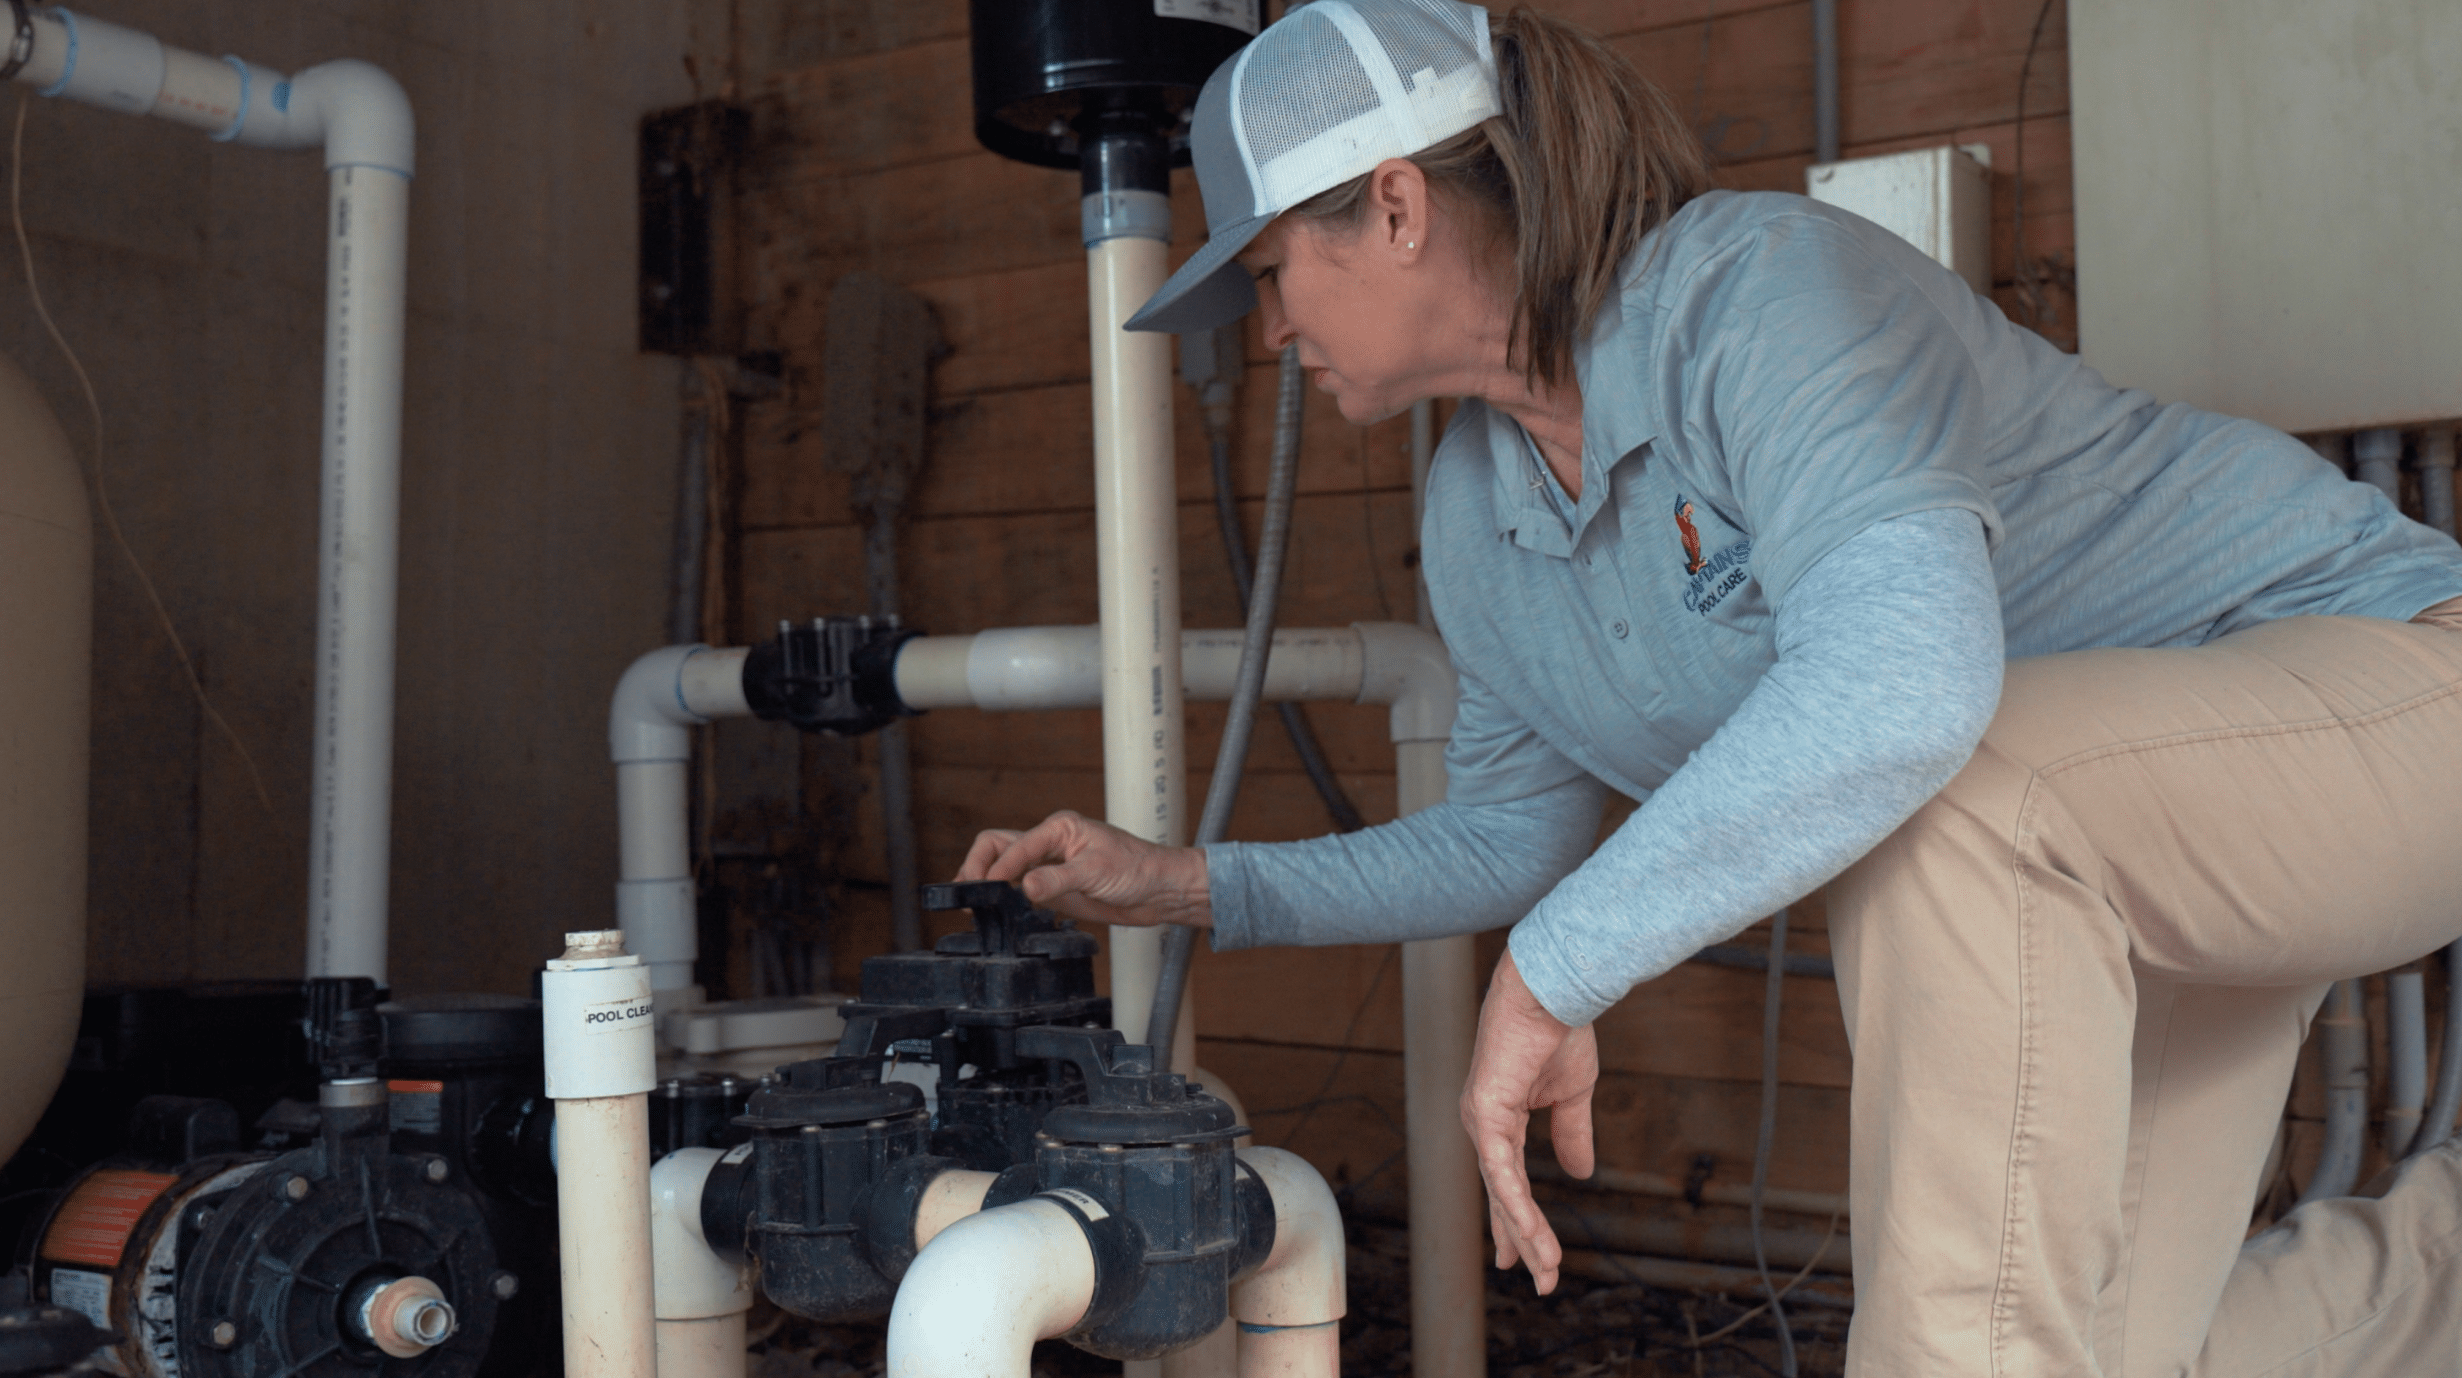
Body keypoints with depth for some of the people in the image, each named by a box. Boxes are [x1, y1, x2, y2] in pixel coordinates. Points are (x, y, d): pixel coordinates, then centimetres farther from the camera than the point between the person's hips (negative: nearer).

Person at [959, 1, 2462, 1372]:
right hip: (2082, 878, 8)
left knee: (1952, 796, -39)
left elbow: (1902, 677, -46)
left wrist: (1549, 975, -39)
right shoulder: (1478, 508, -1)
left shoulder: (1764, 287, -27)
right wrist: (1189, 885, 9)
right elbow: (1517, 839, 13)